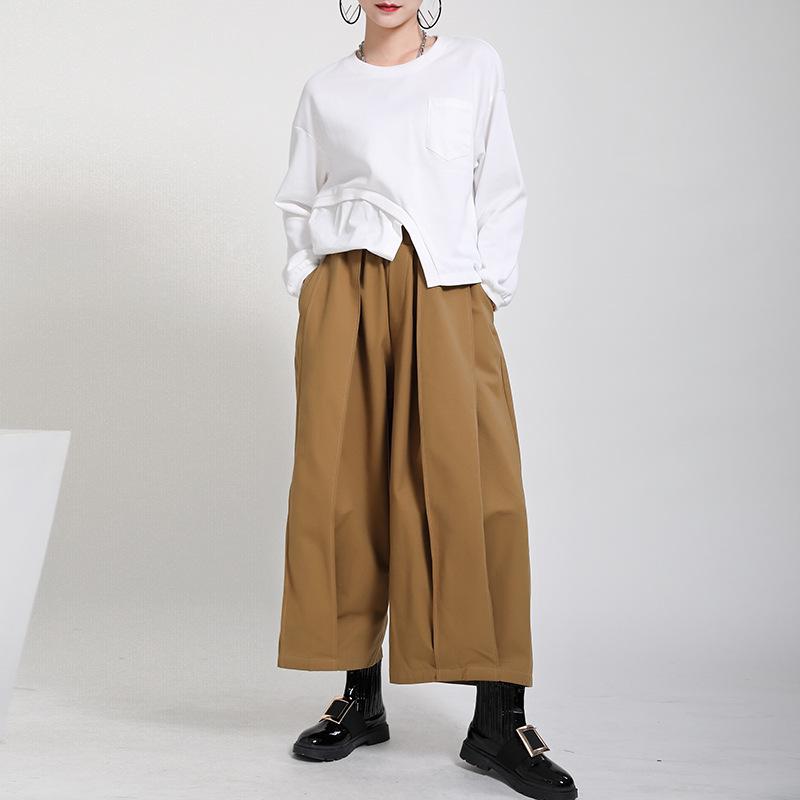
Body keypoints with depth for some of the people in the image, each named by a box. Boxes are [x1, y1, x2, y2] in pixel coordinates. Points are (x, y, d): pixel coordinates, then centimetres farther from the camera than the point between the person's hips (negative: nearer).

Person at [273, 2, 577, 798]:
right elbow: (297, 203, 17)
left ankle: (497, 719, -4)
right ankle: (360, 696, 10)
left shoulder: (475, 66, 14)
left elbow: (501, 193, 11)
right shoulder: (326, 89, 15)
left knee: (473, 483, -11)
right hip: (346, 293, 1)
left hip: (444, 293, -1)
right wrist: (311, 289, 3)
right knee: (343, 484, -3)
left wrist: (488, 288, -1)